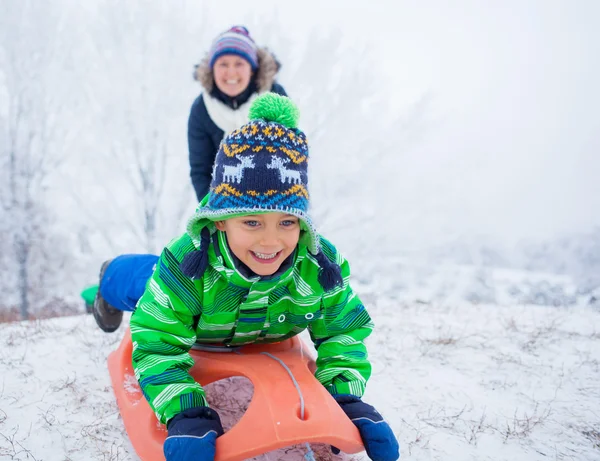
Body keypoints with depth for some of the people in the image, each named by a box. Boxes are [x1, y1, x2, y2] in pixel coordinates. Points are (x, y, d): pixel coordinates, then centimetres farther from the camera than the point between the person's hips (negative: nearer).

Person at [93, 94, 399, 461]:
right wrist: (187, 414, -56)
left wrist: (347, 401, -42)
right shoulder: (186, 265, -47)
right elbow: (158, 345, -43)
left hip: (269, 341, 3)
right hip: (196, 338, -3)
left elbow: (343, 334, -26)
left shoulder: (321, 266, -39)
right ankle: (108, 280, 52)